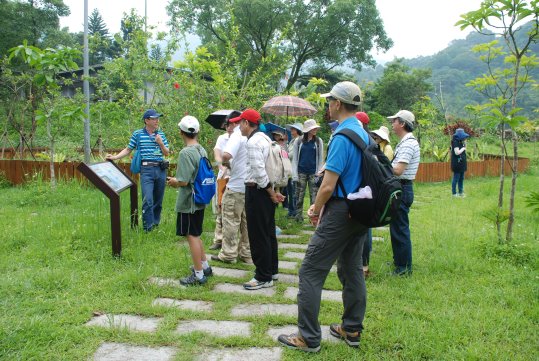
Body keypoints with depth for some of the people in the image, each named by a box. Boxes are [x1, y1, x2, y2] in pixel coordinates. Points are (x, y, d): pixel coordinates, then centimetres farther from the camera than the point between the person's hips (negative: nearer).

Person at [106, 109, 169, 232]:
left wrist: (160, 143, -6)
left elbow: (167, 153, 11)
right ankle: (148, 228, -3)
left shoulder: (161, 134, 10)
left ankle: (156, 223, 27)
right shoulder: (137, 134, 3)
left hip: (161, 169, 3)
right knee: (148, 200, -11)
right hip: (146, 170, -3)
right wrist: (114, 157, -2)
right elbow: (128, 149, 9)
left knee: (158, 200, 11)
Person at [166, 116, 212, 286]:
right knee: (195, 235, 22)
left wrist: (173, 181, -2)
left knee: (192, 236, 2)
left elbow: (183, 181, -24)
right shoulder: (203, 151, 5)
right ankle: (205, 266, 31)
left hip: (188, 202, -8)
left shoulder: (185, 153, -20)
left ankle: (198, 275, 11)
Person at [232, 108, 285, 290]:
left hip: (256, 191, -10)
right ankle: (272, 269, 30)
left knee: (258, 235, -2)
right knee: (269, 232, 18)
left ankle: (263, 277, 6)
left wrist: (271, 192, -13)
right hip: (266, 190, 10)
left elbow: (259, 171, -22)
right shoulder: (265, 138, 13)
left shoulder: (253, 142, -17)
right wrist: (274, 191, 11)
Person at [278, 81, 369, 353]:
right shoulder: (364, 134, 11)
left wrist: (315, 211, -2)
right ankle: (352, 330, 28)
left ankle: (308, 337, 5)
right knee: (352, 270, 17)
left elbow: (328, 186, -21)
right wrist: (321, 206, 16)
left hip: (340, 214, -9)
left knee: (311, 271, -2)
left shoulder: (342, 137, -18)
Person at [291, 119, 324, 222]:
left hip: (313, 173, 0)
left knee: (314, 196, -2)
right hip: (301, 173, 0)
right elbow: (295, 159, 3)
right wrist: (295, 175, -4)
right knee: (299, 196, 5)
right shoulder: (298, 142, 3)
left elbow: (320, 159, 3)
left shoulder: (318, 141, 3)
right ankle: (298, 217, 13)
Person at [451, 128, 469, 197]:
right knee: (456, 178, -4)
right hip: (457, 164, -9)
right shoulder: (455, 142, -15)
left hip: (462, 164, 9)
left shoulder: (461, 142, 12)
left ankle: (461, 192, 21)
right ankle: (454, 193, 2)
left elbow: (464, 152, 18)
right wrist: (463, 148, -10)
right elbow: (457, 152, -25)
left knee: (461, 178, 13)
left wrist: (464, 144, 5)